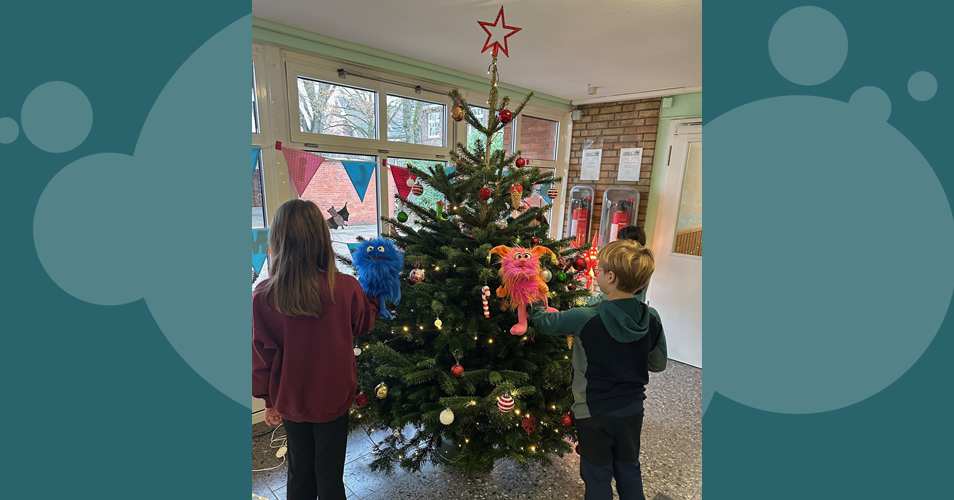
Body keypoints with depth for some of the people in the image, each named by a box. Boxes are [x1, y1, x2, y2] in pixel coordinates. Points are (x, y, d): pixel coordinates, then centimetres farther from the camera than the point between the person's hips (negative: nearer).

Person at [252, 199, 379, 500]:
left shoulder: (262, 297, -19)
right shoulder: (346, 288, -23)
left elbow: (262, 357, -7)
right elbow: (364, 324, -2)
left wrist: (269, 400, 9)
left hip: (290, 402, 2)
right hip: (333, 399, -1)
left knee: (299, 471, 24)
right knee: (329, 475, 17)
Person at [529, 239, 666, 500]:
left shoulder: (585, 319, -26)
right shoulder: (652, 318, -12)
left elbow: (544, 322, -11)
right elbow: (658, 363, 1)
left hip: (594, 413, -4)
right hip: (632, 410, 4)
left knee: (598, 477, 17)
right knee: (629, 470, 26)